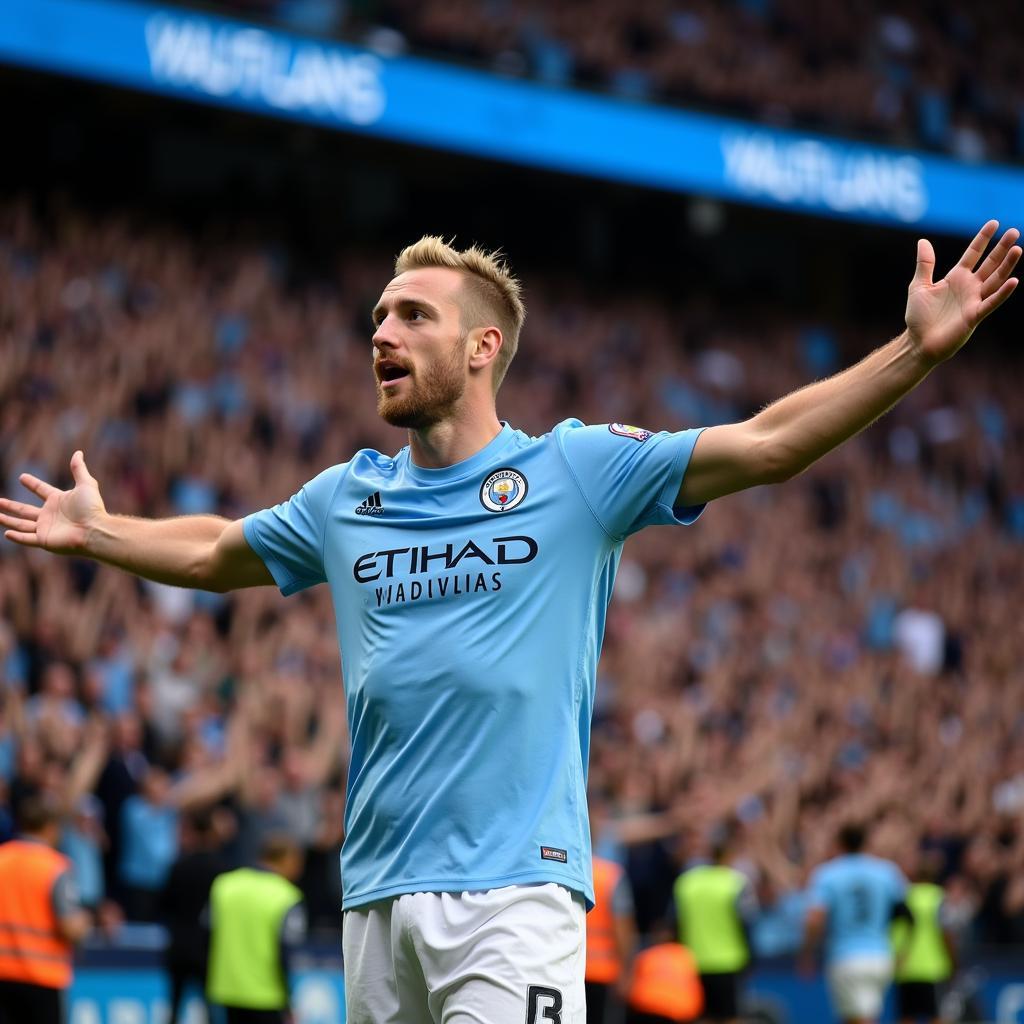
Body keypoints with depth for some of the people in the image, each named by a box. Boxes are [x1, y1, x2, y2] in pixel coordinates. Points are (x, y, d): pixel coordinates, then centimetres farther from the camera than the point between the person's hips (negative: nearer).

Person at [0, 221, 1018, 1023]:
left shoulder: (575, 469, 1)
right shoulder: (345, 499, 14)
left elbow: (767, 443, -5)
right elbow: (212, 553, 33)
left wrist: (916, 349, -12)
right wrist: (94, 531, 37)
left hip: (513, 886, -5)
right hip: (375, 893, 5)